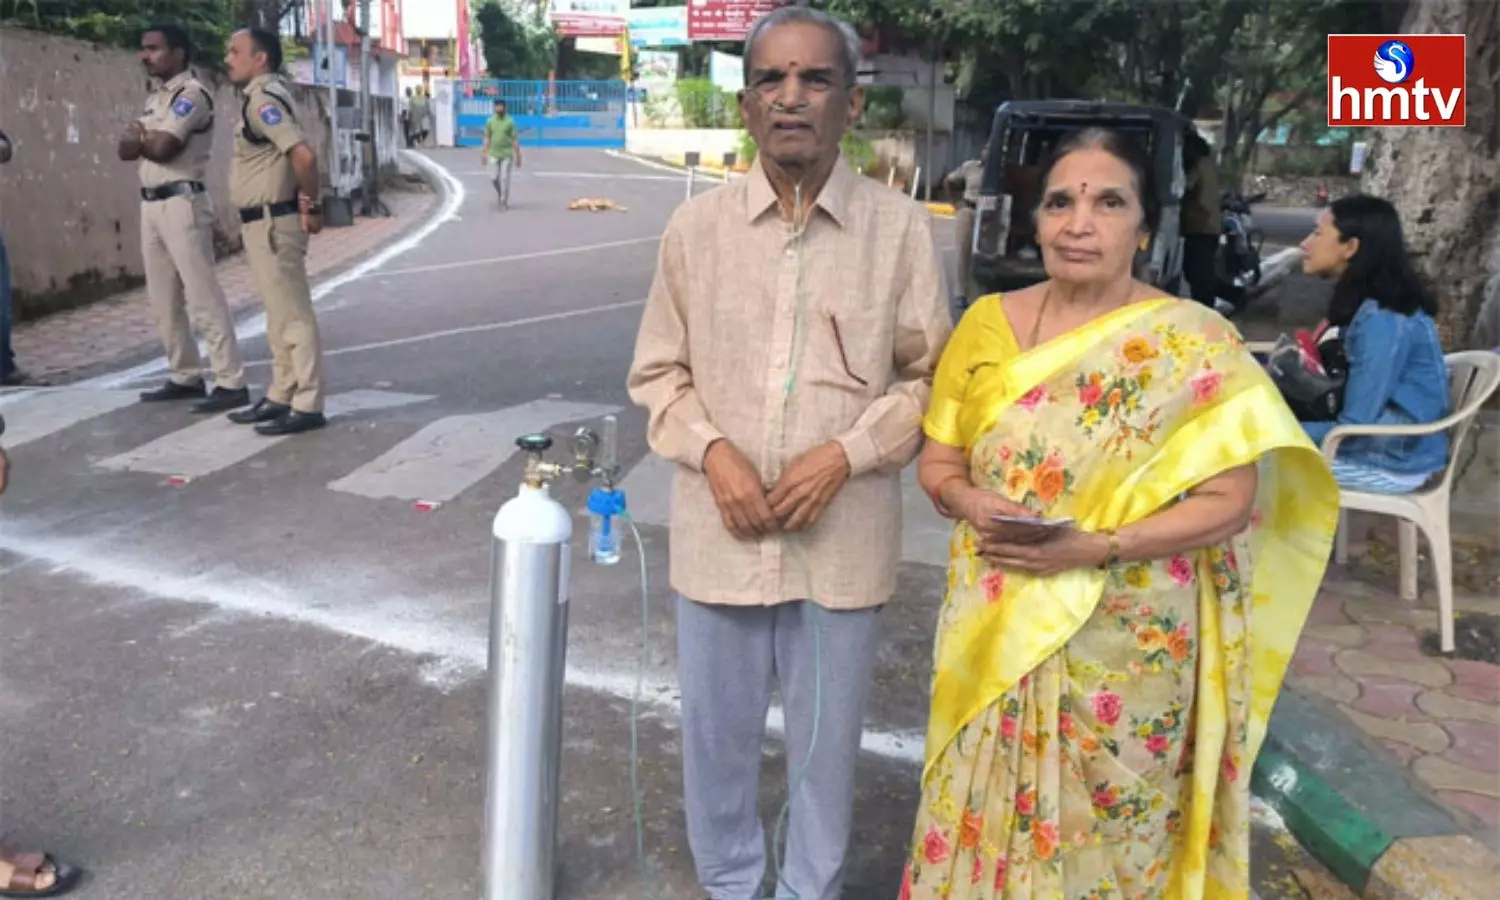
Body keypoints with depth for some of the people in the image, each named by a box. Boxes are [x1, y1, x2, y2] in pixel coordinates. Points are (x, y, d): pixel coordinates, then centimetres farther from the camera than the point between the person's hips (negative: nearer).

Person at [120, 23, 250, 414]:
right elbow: (126, 150, 13)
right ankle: (186, 377, 20)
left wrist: (139, 135, 3)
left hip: (182, 202, -9)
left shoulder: (191, 93, -9)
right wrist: (145, 138, -9)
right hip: (150, 204, 9)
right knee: (164, 300, 11)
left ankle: (231, 382, -9)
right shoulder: (155, 98, 20)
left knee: (203, 296, -10)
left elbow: (161, 148, -18)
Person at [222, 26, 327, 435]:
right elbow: (291, 153, 23)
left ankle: (307, 406, -3)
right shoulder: (262, 96, 16)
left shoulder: (263, 99, -16)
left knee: (293, 315, -7)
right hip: (265, 221, 11)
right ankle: (281, 396, 24)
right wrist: (306, 202, 11)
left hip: (273, 221, -11)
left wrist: (312, 208, -18)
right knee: (280, 314, 15)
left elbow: (304, 154, -29)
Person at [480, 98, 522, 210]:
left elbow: (515, 140, -1)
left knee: (504, 179, -2)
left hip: (507, 155, -2)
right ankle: (501, 194, 29)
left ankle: (504, 202, 8)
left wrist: (518, 156, -3)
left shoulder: (510, 122, -2)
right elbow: (487, 138, 10)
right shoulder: (490, 122, 5)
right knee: (494, 178, 1)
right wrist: (485, 154, 5)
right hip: (494, 155, 2)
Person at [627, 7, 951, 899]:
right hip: (719, 532, 2)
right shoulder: (697, 225, -2)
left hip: (844, 539, -1)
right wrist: (712, 450, -11)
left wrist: (845, 453, -14)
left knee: (827, 740, 15)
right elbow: (659, 371, 6)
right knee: (717, 733, 17)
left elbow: (930, 378, 0)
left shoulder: (903, 229, -7)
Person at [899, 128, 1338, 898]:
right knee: (987, 814, 16)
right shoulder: (988, 325, 0)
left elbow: (1229, 501, -10)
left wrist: (1098, 548, -22)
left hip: (1125, 649, -2)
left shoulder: (1199, 346, -9)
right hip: (995, 636, 3)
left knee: (1106, 834, 13)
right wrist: (973, 504, -17)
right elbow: (937, 464, 5)